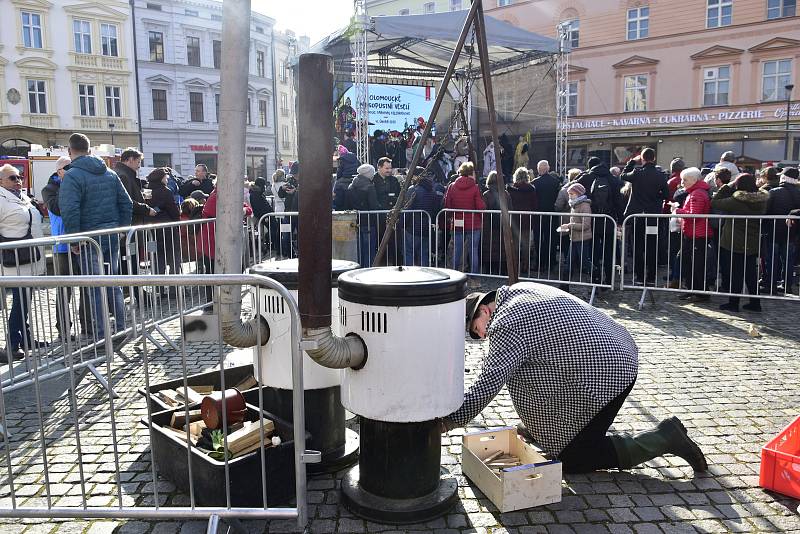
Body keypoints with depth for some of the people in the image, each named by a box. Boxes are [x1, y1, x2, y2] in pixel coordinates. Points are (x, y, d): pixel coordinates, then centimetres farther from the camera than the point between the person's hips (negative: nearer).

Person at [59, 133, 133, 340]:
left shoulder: (72, 175, -9)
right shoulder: (110, 173, 11)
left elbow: (70, 210, -18)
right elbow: (127, 203, 10)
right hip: (113, 235, 6)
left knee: (96, 287, 0)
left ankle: (102, 333, 4)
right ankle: (120, 327, 19)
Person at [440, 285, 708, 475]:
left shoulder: (506, 325, -17)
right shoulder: (522, 289, 11)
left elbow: (487, 385, -21)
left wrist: (448, 421, -11)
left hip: (604, 377, -10)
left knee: (572, 459, 4)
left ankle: (663, 438, 1)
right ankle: (537, 429, 32)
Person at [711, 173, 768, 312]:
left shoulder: (736, 201, -19)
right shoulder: (762, 201, -1)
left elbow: (714, 203, -11)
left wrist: (725, 187, -2)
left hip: (733, 243, -5)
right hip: (753, 243, 6)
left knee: (735, 274, 4)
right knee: (751, 274, 15)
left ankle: (733, 303, 10)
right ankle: (755, 303, 21)